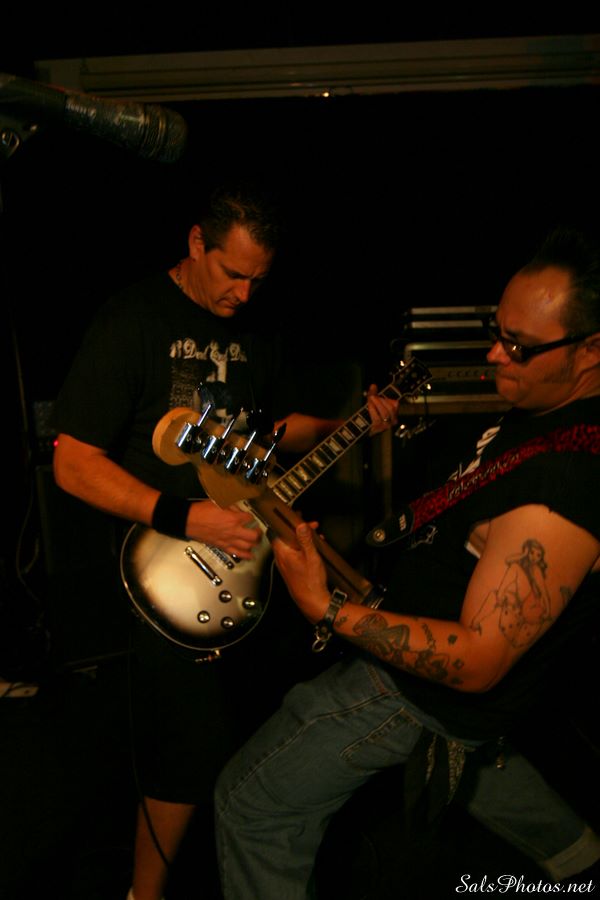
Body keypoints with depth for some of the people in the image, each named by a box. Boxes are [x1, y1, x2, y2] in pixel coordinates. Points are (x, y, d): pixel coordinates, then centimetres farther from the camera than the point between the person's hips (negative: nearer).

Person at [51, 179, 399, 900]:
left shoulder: (252, 333, 9)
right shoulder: (132, 322, -14)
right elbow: (73, 463, -17)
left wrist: (352, 423, 3)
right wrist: (183, 517, -26)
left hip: (246, 542, 7)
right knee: (193, 749, -3)